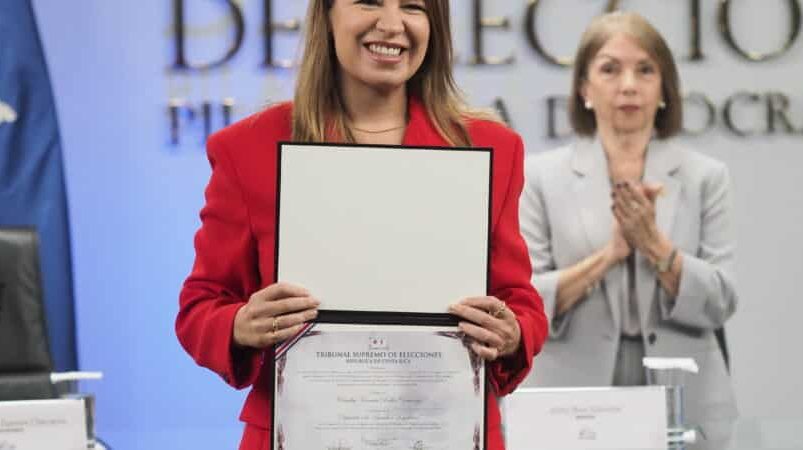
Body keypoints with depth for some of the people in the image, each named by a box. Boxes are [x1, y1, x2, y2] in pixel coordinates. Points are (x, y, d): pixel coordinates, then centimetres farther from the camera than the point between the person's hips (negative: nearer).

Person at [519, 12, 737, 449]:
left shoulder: (706, 176, 4)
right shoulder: (540, 176, 1)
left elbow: (718, 304, -3)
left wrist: (654, 244, -16)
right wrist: (607, 254, -16)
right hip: (574, 406, -1)